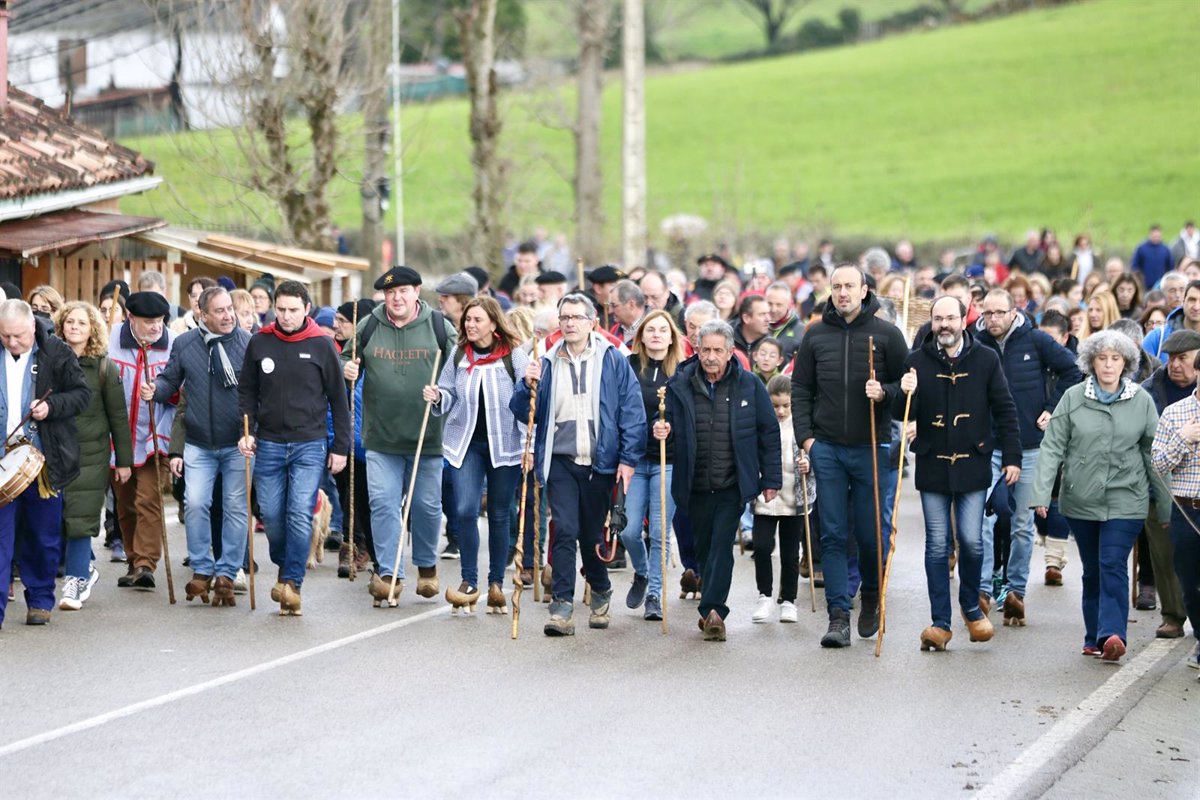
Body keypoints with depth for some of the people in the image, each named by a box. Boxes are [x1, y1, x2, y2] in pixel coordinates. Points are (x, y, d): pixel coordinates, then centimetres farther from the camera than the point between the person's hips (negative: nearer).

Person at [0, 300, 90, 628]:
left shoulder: (57, 353, -3)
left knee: (44, 537, 10)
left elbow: (82, 394, 1)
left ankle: (40, 600, 25)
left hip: (44, 461, -1)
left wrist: (51, 406, -16)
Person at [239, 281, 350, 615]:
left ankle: (292, 582, -7)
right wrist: (245, 431, -2)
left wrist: (341, 447, 1)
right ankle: (283, 567, 29)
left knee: (301, 515, -12)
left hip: (309, 446, -2)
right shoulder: (259, 343, 3)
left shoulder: (322, 346, -2)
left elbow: (338, 399, 3)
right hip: (268, 445, 3)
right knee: (272, 515, 6)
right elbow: (246, 391, 12)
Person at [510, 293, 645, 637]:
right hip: (561, 463, 1)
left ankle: (601, 595, 32)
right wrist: (528, 386, -11)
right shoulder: (547, 364, 9)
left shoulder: (612, 361, 1)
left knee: (594, 534, 9)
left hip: (600, 463, -1)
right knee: (564, 531, -10)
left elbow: (632, 412, -1)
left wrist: (628, 458, -7)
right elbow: (524, 413, 9)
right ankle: (562, 608, -11)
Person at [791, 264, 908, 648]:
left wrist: (884, 392, -16)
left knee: (872, 532, 4)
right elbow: (800, 389, 11)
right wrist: (805, 435, 0)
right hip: (826, 448, 2)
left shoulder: (886, 334, 1)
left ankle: (871, 598, 28)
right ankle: (838, 616, -1)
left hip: (872, 448, -2)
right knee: (833, 535, -1)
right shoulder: (815, 336, 8)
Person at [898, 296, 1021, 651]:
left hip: (973, 465, -1)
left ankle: (971, 606, 21)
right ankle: (940, 621, 7)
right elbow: (901, 413, 5)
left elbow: (1004, 410, 5)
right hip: (932, 466, 1)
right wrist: (905, 394, -18)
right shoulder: (917, 361, 1)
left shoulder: (985, 359, 1)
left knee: (971, 541, -3)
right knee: (938, 545, 2)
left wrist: (1012, 457, 1)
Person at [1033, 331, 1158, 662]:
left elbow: (1153, 452, 7)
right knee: (1092, 569, 10)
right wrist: (1041, 492, -9)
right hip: (1081, 499, 2)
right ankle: (1094, 638, 19)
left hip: (1125, 500, -1)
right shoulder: (1073, 397, 0)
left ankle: (1112, 633, -21)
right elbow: (1053, 446, -1)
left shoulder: (1141, 400, 2)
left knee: (1113, 565, -14)